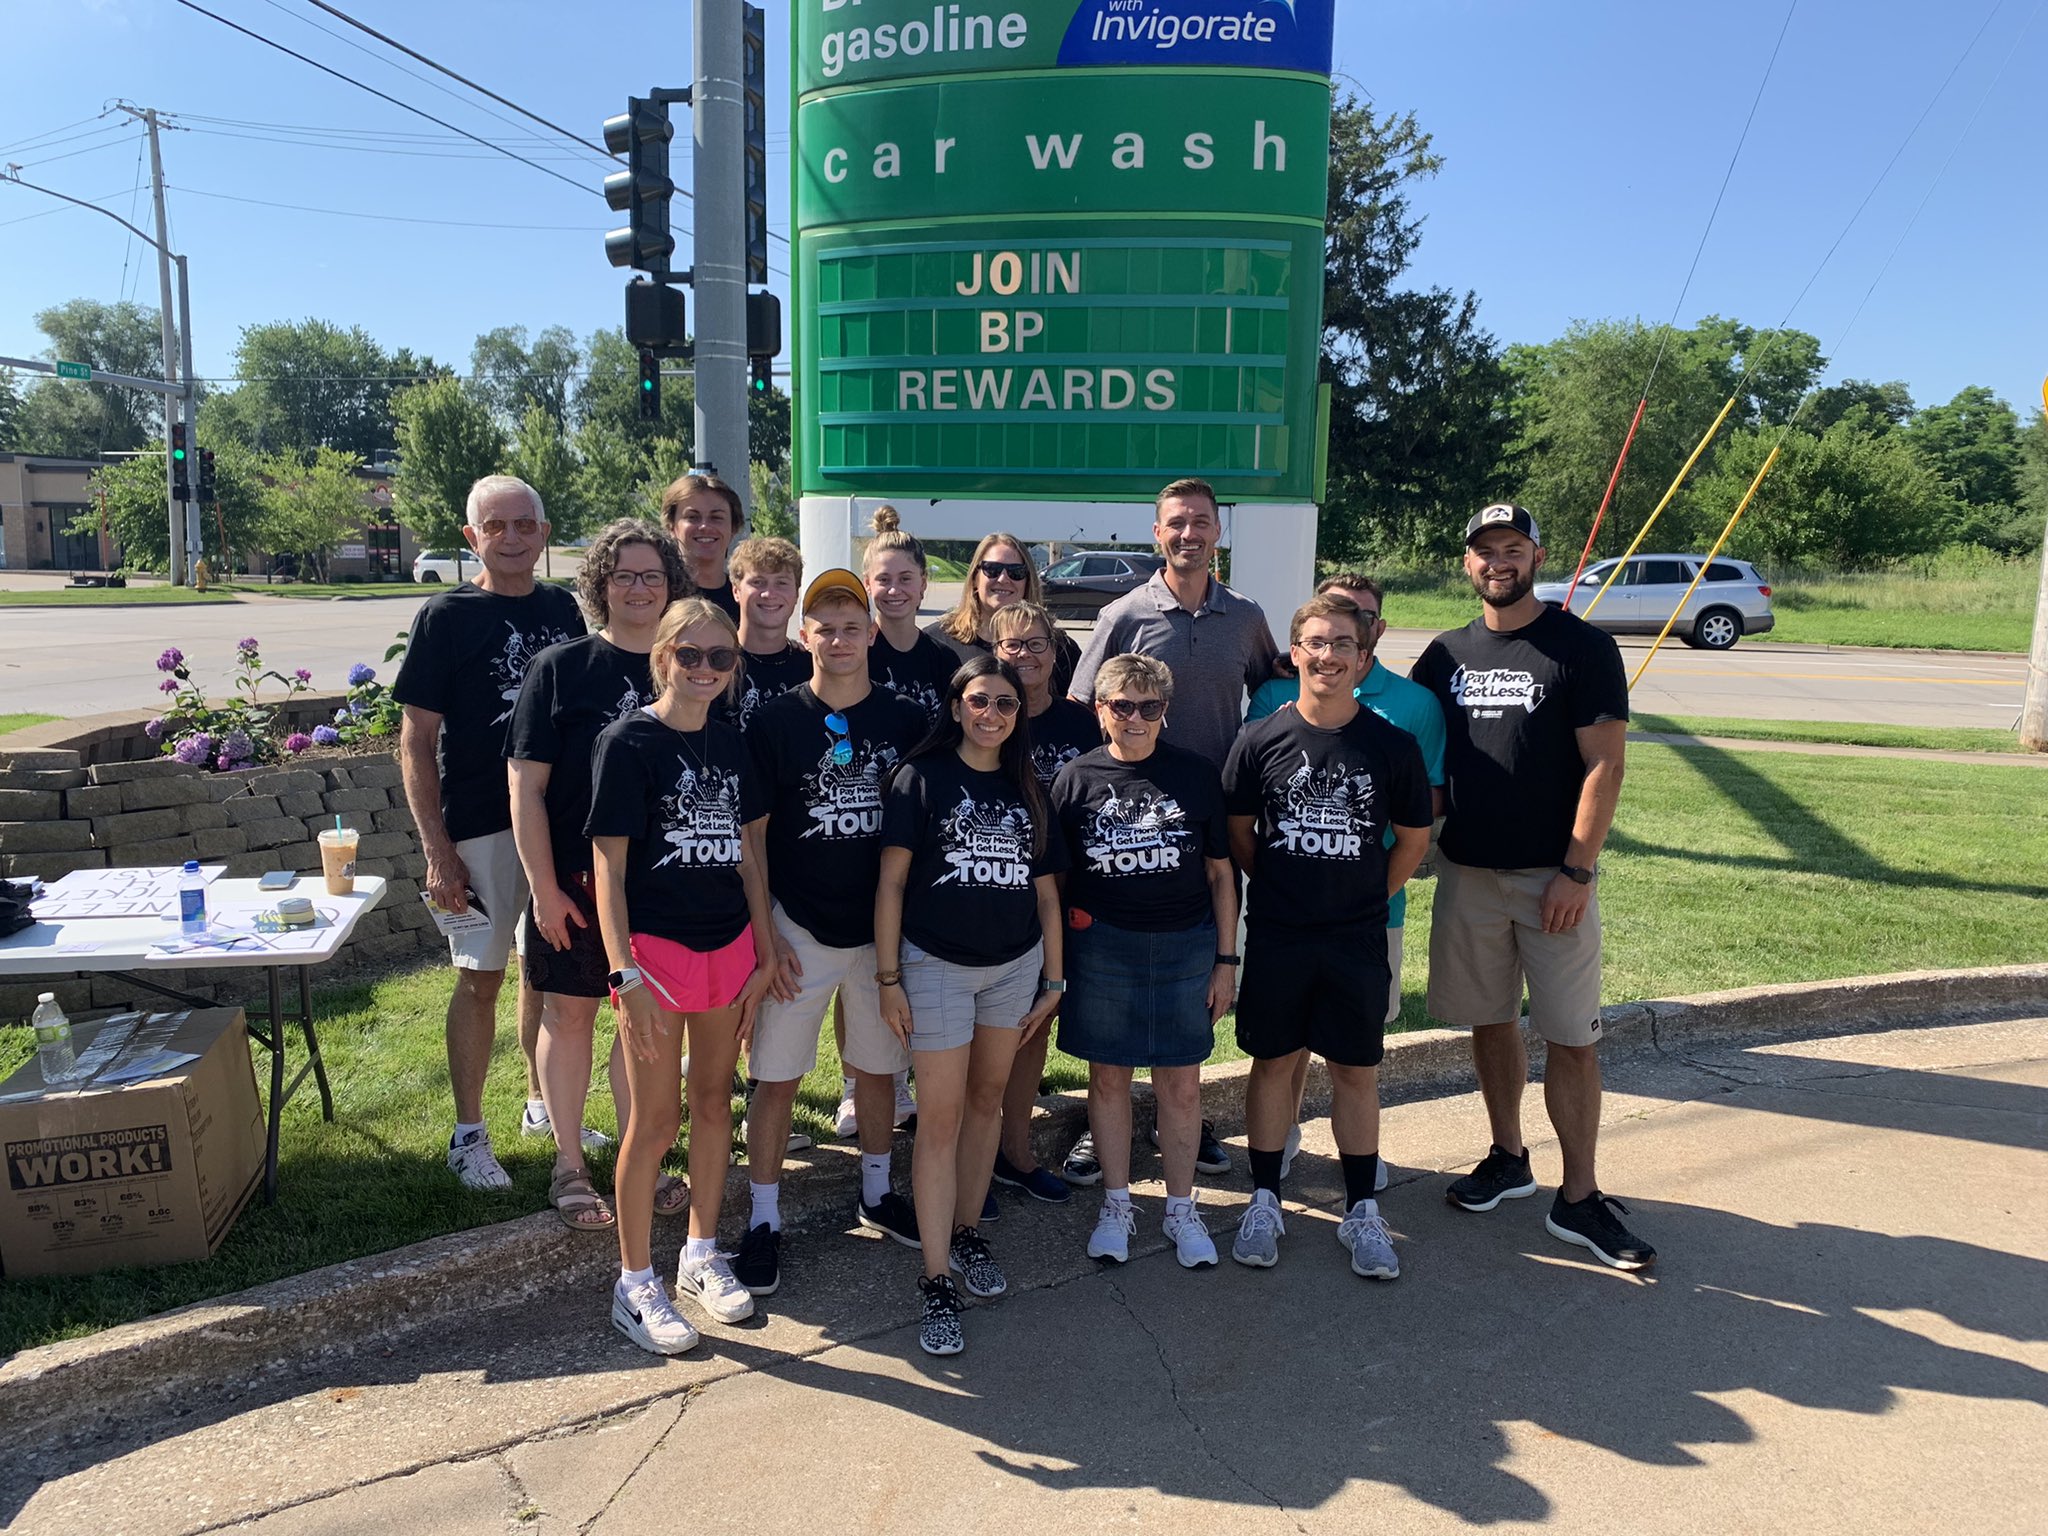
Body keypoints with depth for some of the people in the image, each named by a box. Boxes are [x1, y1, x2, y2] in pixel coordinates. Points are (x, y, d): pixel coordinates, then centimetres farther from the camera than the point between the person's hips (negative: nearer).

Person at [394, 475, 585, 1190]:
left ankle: (543, 1104, 32)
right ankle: (468, 1134, 18)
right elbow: (415, 742, -7)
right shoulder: (446, 616, -7)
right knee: (481, 977, 4)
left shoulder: (561, 608, 7)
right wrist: (437, 850, -13)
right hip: (480, 828, -4)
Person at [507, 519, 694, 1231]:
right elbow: (526, 786, -7)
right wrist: (545, 887, -11)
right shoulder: (559, 667, -6)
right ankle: (569, 1167, 25)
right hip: (572, 880, -2)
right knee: (570, 1012, 8)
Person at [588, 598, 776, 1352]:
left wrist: (765, 952, 8)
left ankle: (701, 1254, 33)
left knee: (714, 1100, 15)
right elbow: (608, 867, -11)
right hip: (657, 948, -5)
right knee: (655, 1119, 3)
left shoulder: (731, 744, 7)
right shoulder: (628, 743, -9)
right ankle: (635, 1284, 19)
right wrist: (626, 976, -17)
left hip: (729, 945, 5)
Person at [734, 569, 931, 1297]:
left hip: (882, 928, 2)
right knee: (777, 1077, 3)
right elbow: (751, 837, -4)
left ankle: (877, 1194, 35)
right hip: (798, 929, -2)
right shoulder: (775, 721, -6)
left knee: (878, 1066, 15)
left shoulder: (906, 722, 0)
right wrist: (765, 935, -9)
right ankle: (764, 1220, 19)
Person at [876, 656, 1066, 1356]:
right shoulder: (922, 778, -5)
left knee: (987, 1100, 14)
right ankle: (936, 1283, 5)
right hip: (936, 965, -4)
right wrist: (888, 978, -10)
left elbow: (1046, 892, 11)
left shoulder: (1027, 790, 7)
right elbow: (892, 881, -7)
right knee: (940, 1119, -2)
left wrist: (1054, 979, 9)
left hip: (1015, 964, 4)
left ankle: (965, 1233, 32)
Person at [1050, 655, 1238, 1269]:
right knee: (1108, 1077, 10)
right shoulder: (1077, 777, -2)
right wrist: (1056, 956, 1)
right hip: (1101, 947, 0)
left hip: (1185, 947, 0)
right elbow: (1052, 872, 4)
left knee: (1181, 1084, 8)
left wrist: (1225, 959, 2)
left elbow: (1220, 873, 4)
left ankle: (1181, 1208, 26)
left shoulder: (1196, 774, -1)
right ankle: (1116, 1203, 28)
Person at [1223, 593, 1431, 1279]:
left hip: (1358, 939, 0)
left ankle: (1361, 1212, 24)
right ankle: (1264, 1202, 25)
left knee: (1356, 1072, 9)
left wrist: (1368, 898, 5)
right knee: (1273, 1063, 11)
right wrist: (1278, 888, 6)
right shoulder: (1261, 740, -5)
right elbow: (1237, 831, 6)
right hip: (1275, 937, 0)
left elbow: (1413, 839, 7)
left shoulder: (1393, 746, -4)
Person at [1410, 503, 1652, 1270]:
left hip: (1554, 877, -4)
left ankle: (1579, 1198, 10)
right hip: (1467, 873, 4)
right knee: (1489, 1021, 14)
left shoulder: (1583, 648, -6)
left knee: (1571, 1037, 1)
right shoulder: (1446, 654, 8)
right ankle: (1508, 1158, 31)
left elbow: (1604, 765, -10)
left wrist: (1576, 870, -15)